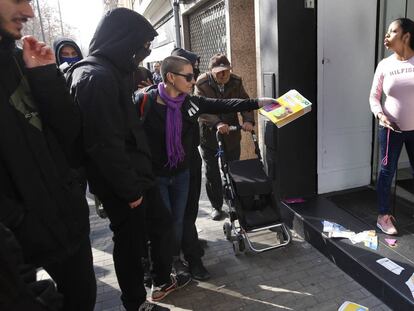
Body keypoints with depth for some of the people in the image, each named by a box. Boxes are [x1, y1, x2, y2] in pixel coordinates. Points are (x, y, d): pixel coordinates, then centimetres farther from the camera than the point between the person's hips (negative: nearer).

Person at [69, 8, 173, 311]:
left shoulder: (111, 72, 10)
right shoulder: (98, 78, -22)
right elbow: (105, 144, -26)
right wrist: (130, 189, -17)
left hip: (135, 174, 10)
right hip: (121, 184, -10)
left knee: (161, 222, 21)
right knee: (130, 241, 8)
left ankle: (163, 280, 42)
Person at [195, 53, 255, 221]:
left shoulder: (236, 82, -4)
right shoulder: (202, 83, -14)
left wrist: (248, 120, -29)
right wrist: (217, 123, -41)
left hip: (231, 133, 2)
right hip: (209, 133, -2)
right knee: (212, 172, 6)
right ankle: (216, 206, 23)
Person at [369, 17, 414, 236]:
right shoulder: (384, 65, 0)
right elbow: (374, 96, 3)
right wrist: (380, 114, -14)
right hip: (390, 129, 0)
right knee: (387, 171, 6)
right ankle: (383, 216, 19)